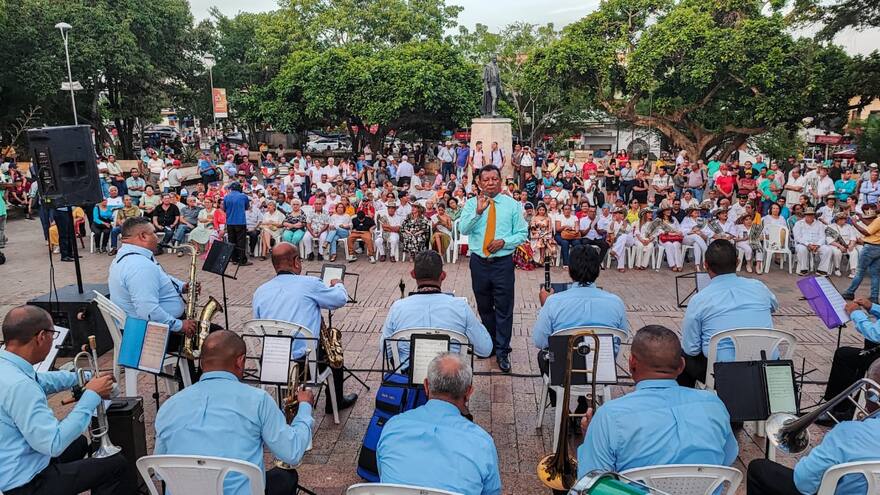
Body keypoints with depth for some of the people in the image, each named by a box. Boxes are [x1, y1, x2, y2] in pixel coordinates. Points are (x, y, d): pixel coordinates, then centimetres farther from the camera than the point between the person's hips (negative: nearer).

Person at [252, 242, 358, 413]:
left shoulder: (259, 292, 2)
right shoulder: (310, 284, -10)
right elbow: (341, 299, 4)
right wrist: (338, 285, 27)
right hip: (304, 361, -4)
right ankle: (335, 403, 36)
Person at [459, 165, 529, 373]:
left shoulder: (512, 204, 1)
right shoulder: (471, 204, 3)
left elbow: (522, 233, 2)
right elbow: (463, 229, -11)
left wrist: (504, 241, -15)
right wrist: (478, 211, -24)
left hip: (502, 262, -2)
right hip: (479, 262, 2)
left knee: (504, 309, -1)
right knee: (484, 307, 15)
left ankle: (502, 352, 10)